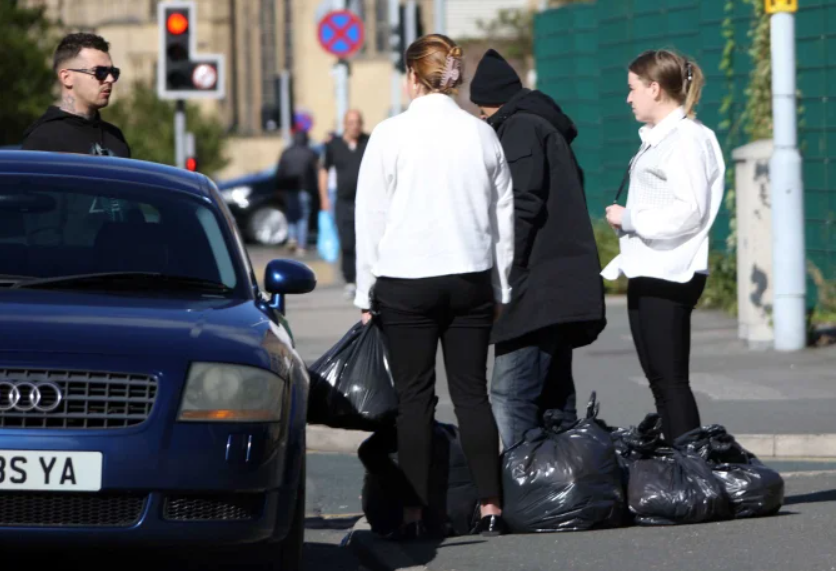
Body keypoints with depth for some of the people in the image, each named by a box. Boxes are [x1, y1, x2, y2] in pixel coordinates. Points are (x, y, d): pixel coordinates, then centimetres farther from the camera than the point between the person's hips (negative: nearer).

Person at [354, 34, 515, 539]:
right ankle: (491, 507, 1)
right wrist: (501, 289, 18)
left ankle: (416, 513, -1)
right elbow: (504, 217, 10)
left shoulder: (391, 135, -7)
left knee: (414, 397, 1)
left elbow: (371, 217, -4)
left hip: (406, 282, -3)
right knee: (472, 392, 6)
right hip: (471, 279, 3)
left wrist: (366, 292, 4)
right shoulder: (482, 134, 4)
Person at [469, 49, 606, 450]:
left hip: (537, 292, -10)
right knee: (554, 399, 13)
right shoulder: (550, 130, 24)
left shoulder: (520, 129, -5)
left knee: (510, 399, -15)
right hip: (566, 290, 10)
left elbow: (523, 208, -16)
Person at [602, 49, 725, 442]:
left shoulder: (687, 138, -12)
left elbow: (689, 210, -21)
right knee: (659, 381, 10)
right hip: (647, 274, 10)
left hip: (669, 275, -10)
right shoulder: (658, 139, 17)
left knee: (670, 381, -10)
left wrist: (628, 218, -12)